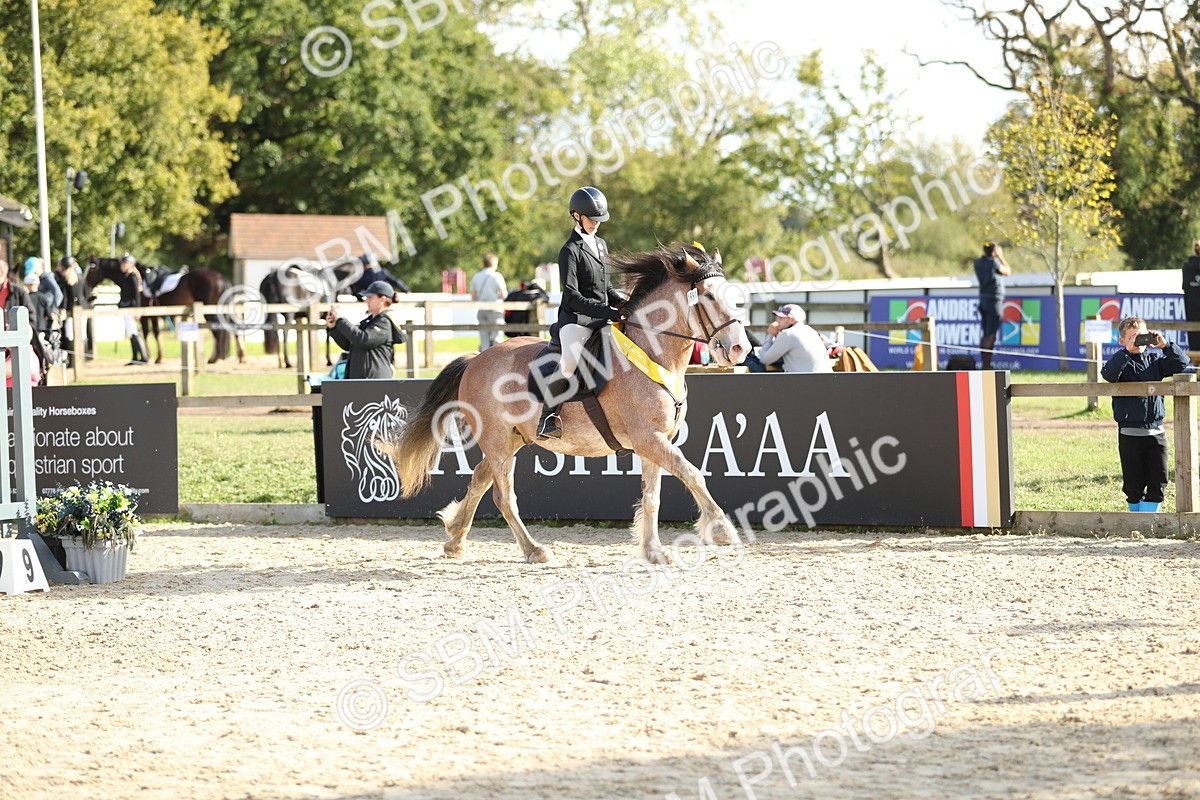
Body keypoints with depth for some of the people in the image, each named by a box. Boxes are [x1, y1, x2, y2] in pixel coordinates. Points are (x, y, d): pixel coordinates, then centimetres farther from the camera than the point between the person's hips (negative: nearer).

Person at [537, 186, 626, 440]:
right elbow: (572, 297, -14)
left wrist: (626, 304, 6)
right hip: (576, 319, -8)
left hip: (602, 321, 8)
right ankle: (547, 418, -25)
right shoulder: (571, 251, -6)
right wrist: (609, 312, -21)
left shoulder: (601, 245, 20)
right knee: (570, 360, -33)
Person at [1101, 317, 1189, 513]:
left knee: (1158, 480, 1)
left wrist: (1164, 345, -15)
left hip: (1155, 430, 3)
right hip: (1130, 434, -3)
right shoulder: (1121, 360, -4)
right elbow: (1109, 374, -25)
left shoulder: (1154, 359, 8)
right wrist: (1127, 351, -29)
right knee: (1134, 482, 4)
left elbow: (1181, 364, 0)